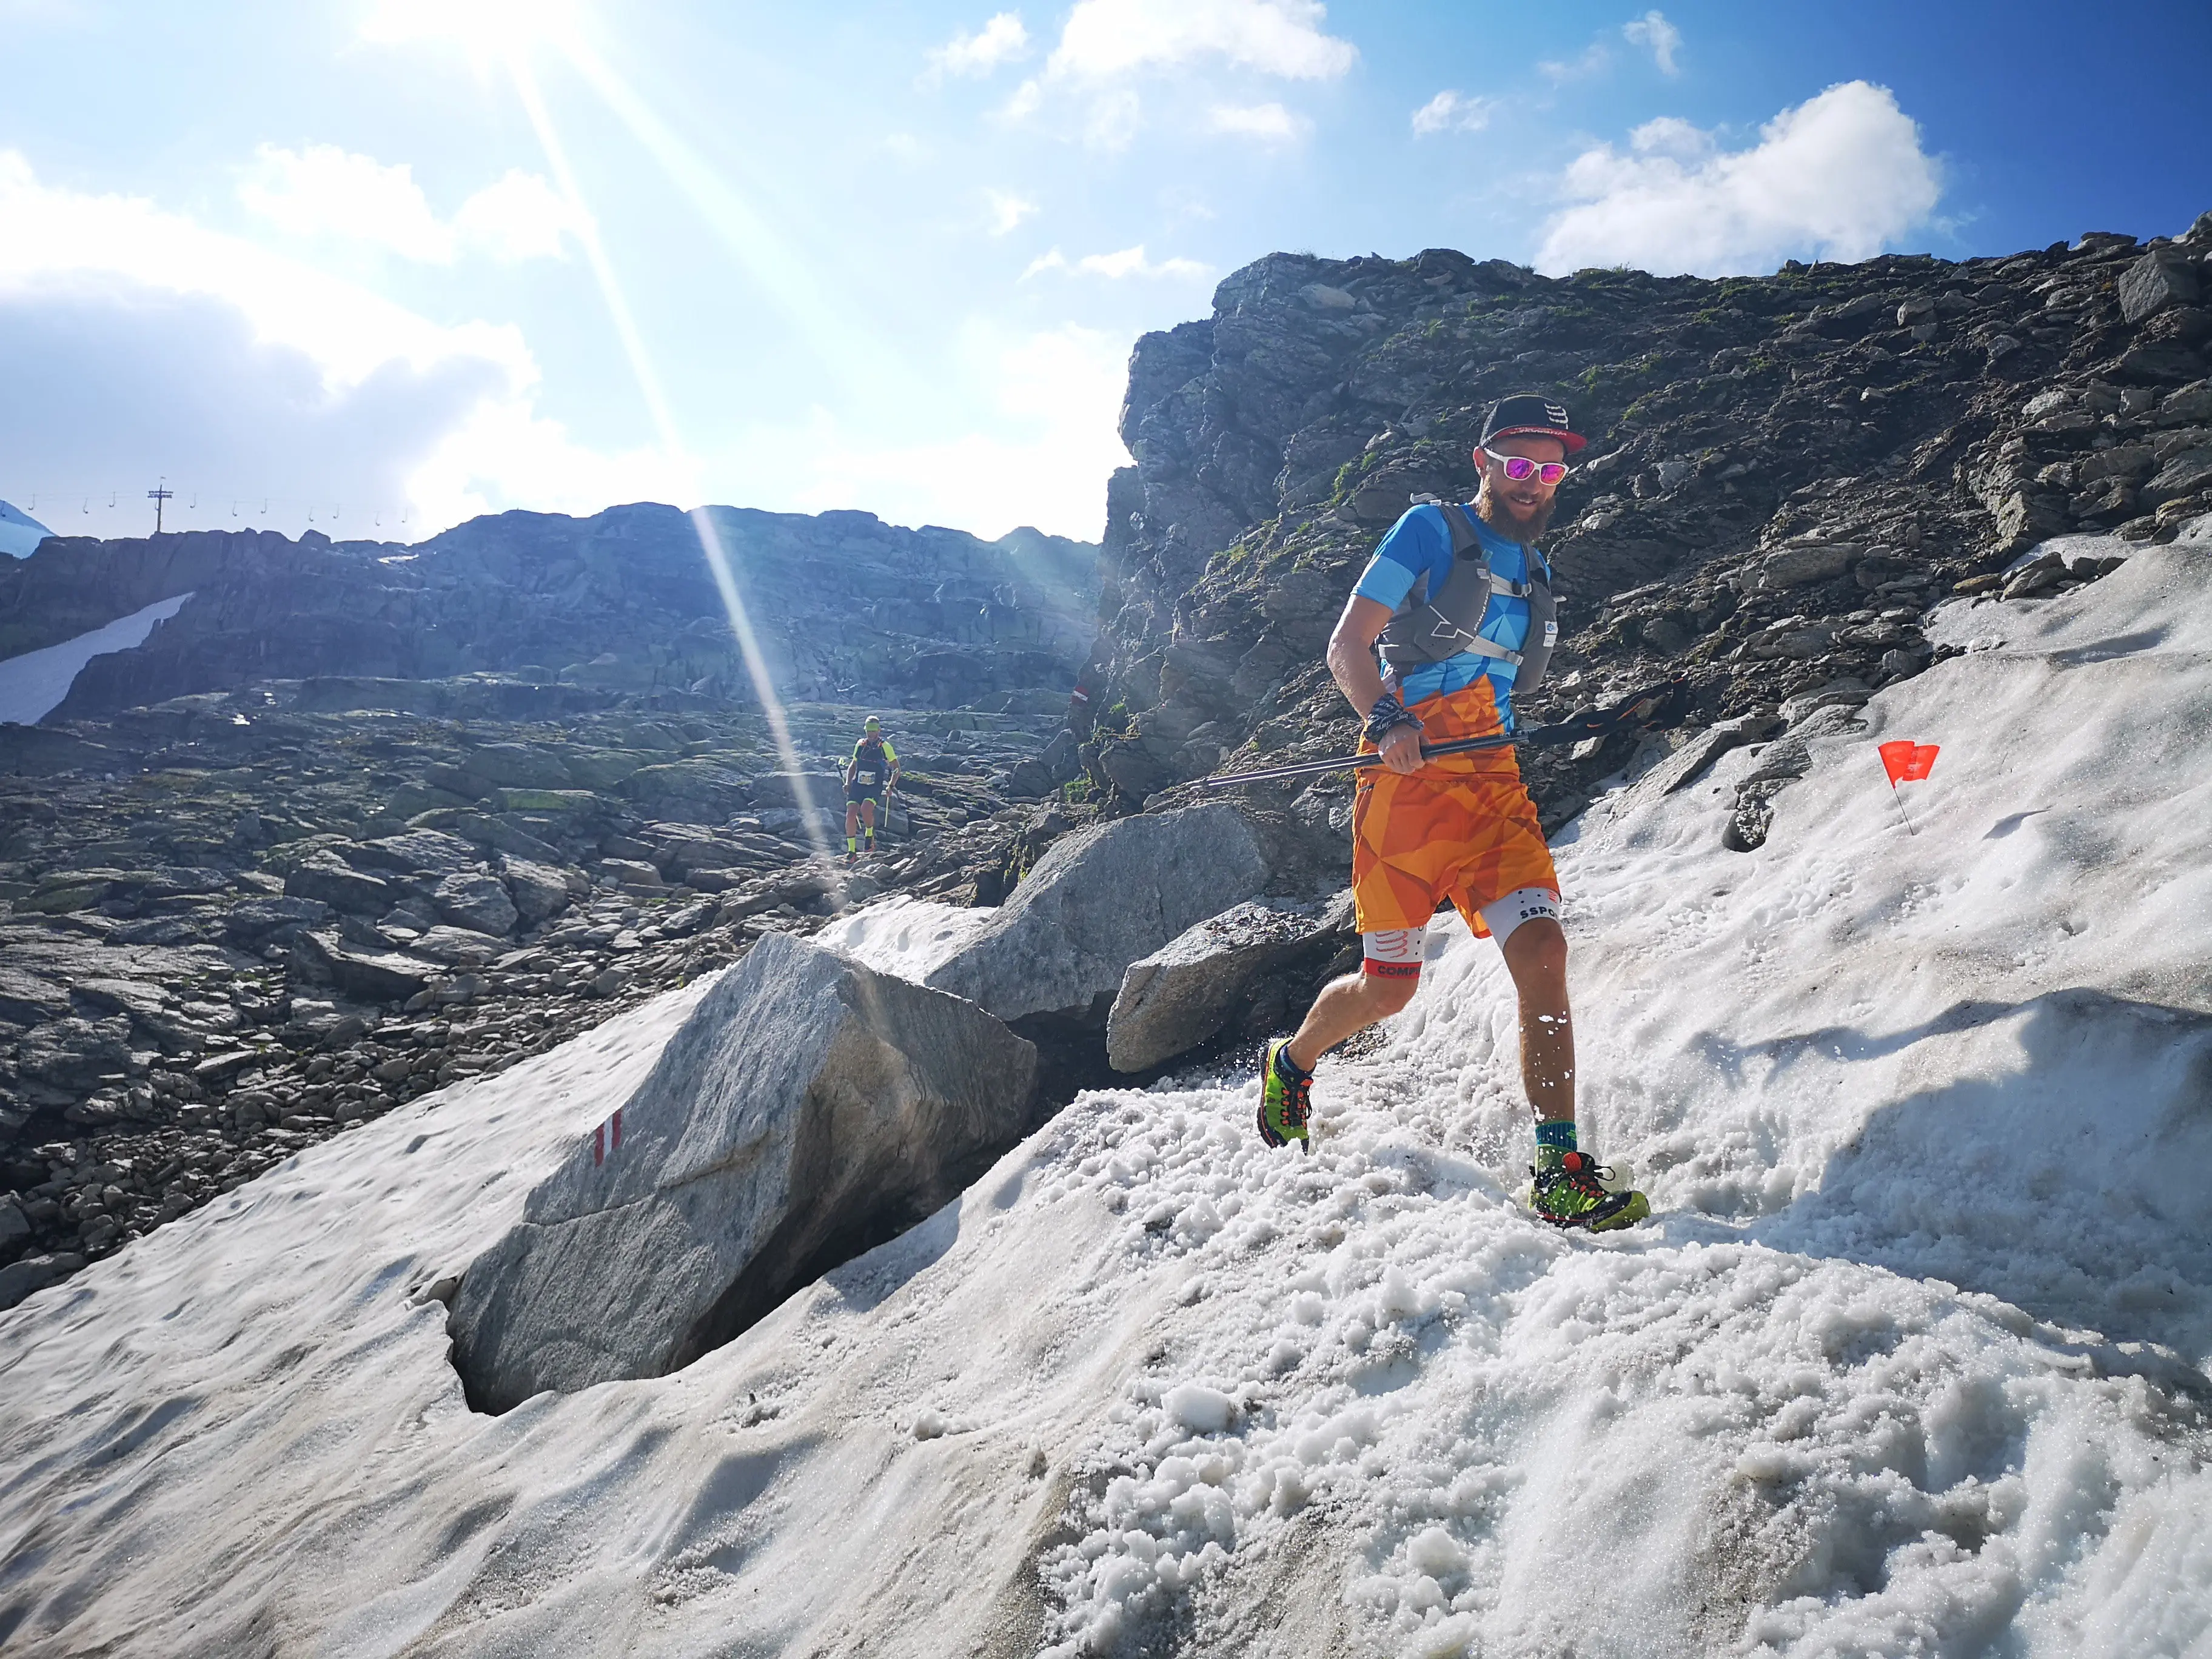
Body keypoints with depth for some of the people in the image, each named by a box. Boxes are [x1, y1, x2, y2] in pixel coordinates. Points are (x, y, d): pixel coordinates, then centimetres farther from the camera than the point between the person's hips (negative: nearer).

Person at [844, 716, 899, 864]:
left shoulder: (885, 747, -2)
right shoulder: (860, 745, 8)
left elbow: (896, 769, 4)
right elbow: (853, 765, 23)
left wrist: (890, 786, -8)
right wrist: (848, 782, 9)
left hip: (875, 787, -4)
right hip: (857, 785, 4)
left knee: (866, 809, -31)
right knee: (850, 814, -14)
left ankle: (870, 835, 1)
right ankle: (851, 852, -6)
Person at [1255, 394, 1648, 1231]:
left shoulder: (1535, 572, 22)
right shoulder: (1431, 529, 3)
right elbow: (1347, 644, -5)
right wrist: (1386, 722, -21)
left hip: (1493, 784, 5)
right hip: (1407, 778, -5)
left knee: (1541, 949, -16)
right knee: (1387, 988, 2)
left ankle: (1562, 1172, -15)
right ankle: (1291, 1063, 33)